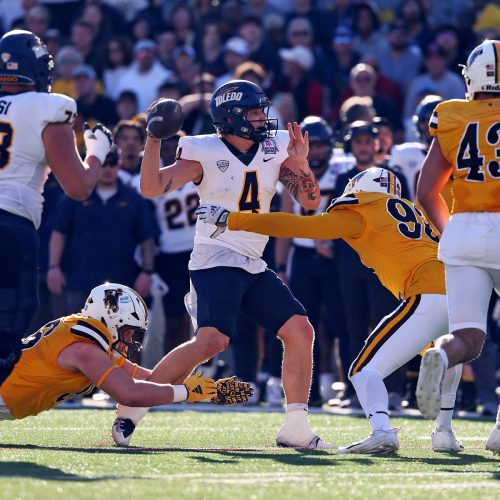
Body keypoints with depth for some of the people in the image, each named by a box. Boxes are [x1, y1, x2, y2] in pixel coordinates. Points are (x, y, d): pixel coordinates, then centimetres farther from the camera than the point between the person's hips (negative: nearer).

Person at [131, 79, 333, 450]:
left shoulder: (275, 149, 7)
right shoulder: (205, 153, -7)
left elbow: (310, 202, 4)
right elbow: (152, 188, -15)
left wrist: (301, 165, -13)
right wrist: (155, 140, -26)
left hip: (254, 266, 7)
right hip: (215, 262, -7)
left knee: (300, 331, -2)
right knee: (212, 340, -25)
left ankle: (296, 427, 4)